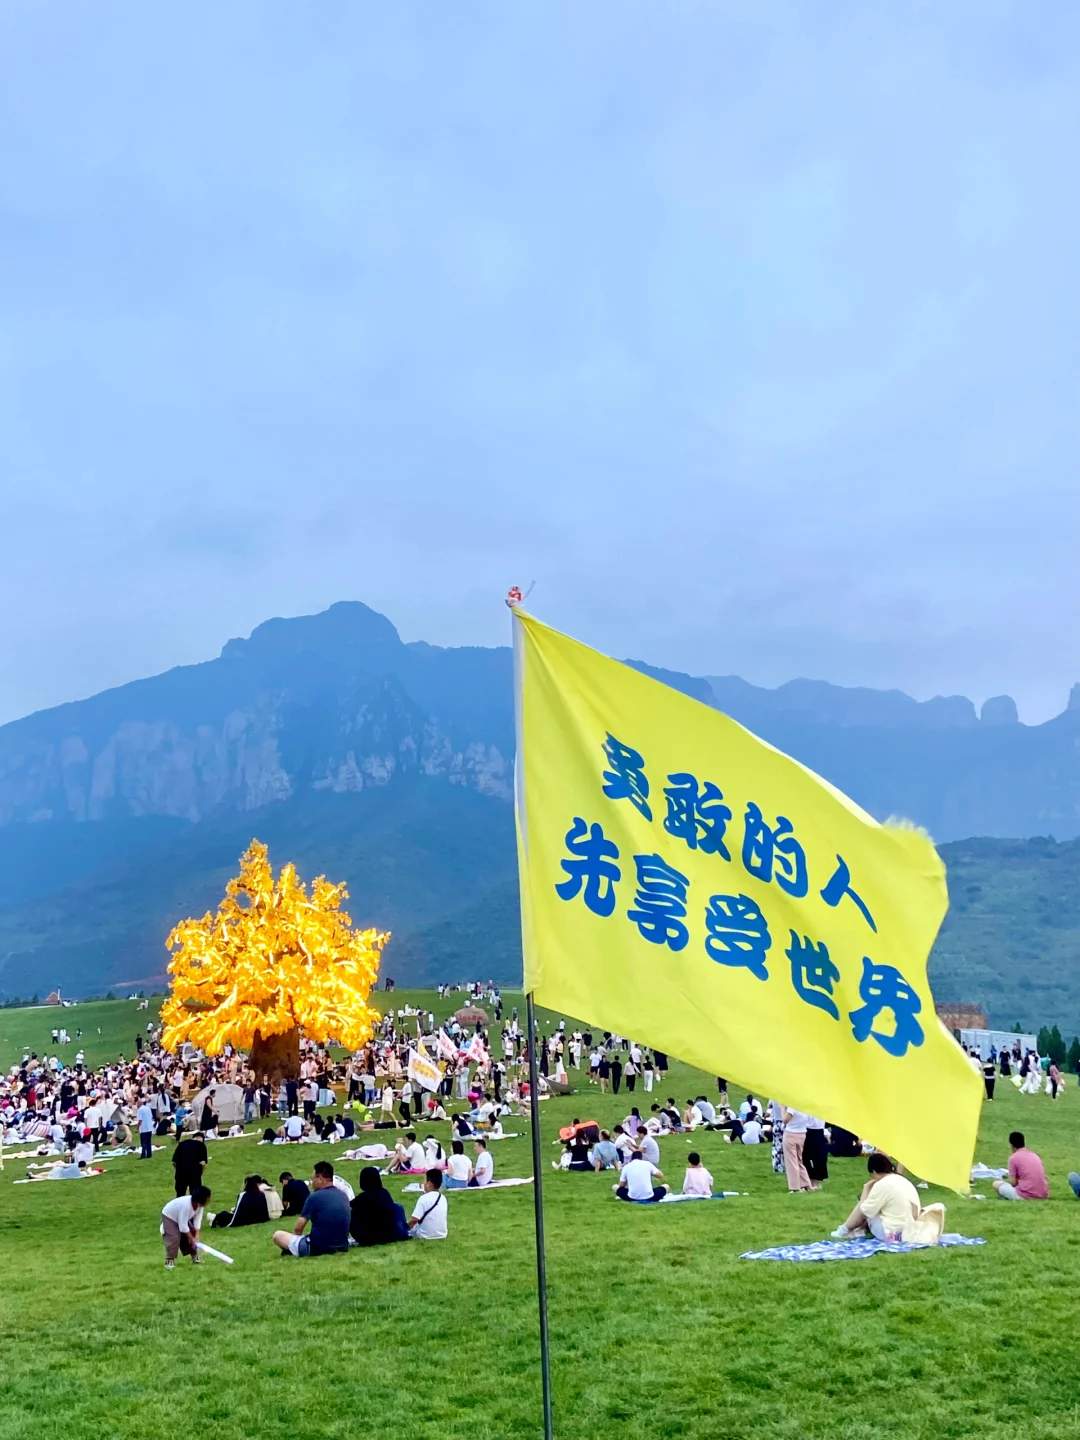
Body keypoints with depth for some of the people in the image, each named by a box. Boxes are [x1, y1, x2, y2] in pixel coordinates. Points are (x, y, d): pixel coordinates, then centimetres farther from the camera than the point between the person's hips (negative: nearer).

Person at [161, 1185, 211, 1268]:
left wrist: (196, 1235, -23)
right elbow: (183, 1226, -36)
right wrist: (192, 1239, -27)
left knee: (193, 1234, 5)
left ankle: (195, 1257, 16)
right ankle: (169, 1261, -15)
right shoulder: (186, 1205, -43)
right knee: (174, 1238, -21)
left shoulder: (200, 1205, -20)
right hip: (169, 1216, -8)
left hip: (182, 1217, 8)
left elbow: (197, 1220, -13)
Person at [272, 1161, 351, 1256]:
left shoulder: (315, 1197, -12)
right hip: (342, 1247, 6)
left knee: (277, 1235, 9)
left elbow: (298, 1229, -7)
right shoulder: (344, 1195, 5)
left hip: (317, 1248, -5)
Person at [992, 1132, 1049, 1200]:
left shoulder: (1013, 1158, -2)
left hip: (1026, 1197, -6)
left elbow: (1013, 1183, -3)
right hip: (1044, 1196, 6)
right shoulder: (1035, 1156, 17)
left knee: (996, 1184, 13)